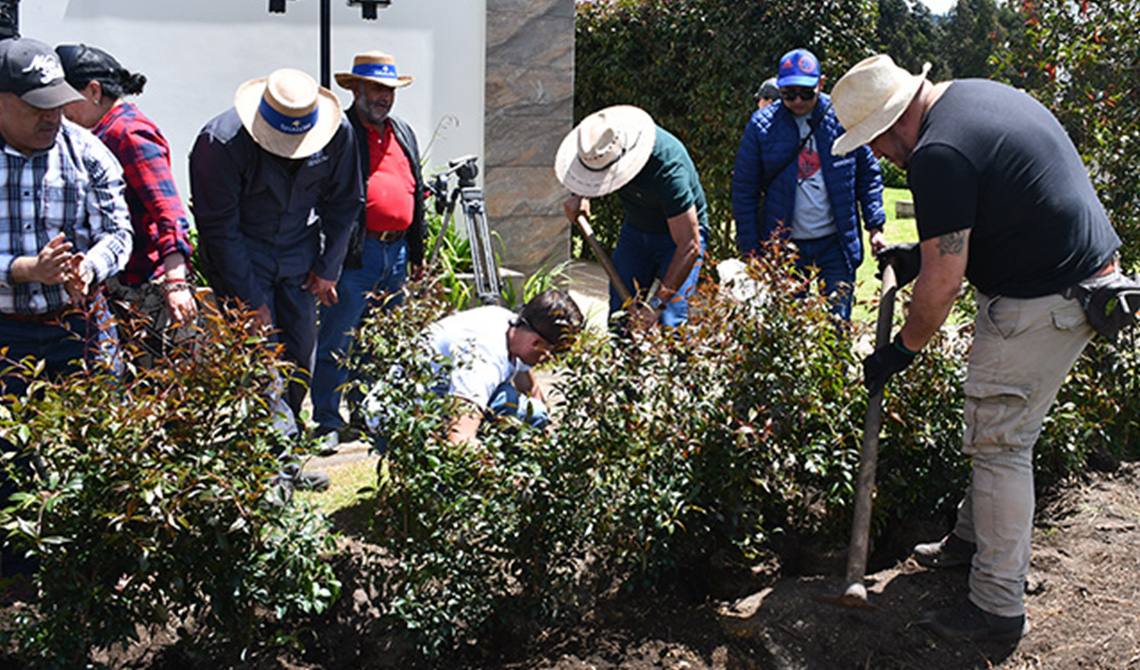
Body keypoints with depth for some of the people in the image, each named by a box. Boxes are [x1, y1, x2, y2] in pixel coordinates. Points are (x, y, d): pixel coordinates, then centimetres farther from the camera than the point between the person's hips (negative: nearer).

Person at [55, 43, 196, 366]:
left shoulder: (131, 135, -17)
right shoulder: (106, 133, 14)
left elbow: (168, 212, -27)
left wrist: (175, 282, -37)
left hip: (145, 289, -10)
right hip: (120, 284, 10)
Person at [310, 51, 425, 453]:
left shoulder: (404, 134, 17)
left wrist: (417, 253, 19)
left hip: (396, 253, 7)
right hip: (355, 255, -7)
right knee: (336, 344, -2)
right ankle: (327, 423, 8)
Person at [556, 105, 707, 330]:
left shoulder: (668, 169, -38)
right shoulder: (604, 138, -18)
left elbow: (690, 246, -36)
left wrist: (657, 302, -37)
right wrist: (580, 195, -10)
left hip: (680, 231, -6)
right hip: (635, 228, 6)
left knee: (668, 323, -18)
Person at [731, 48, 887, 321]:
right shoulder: (762, 125, -3)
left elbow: (868, 175, 9)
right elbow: (744, 192, 2)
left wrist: (875, 227, 1)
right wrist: (751, 251, -1)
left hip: (836, 241, 0)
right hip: (785, 245, 0)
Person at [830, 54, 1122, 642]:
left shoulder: (939, 154, -23)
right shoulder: (975, 93, 9)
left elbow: (942, 283, -21)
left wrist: (901, 351, -7)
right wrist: (922, 252, 21)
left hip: (1042, 306, -10)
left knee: (999, 444, -3)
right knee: (1000, 430, 20)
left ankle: (999, 607, 6)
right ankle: (973, 537, 36)